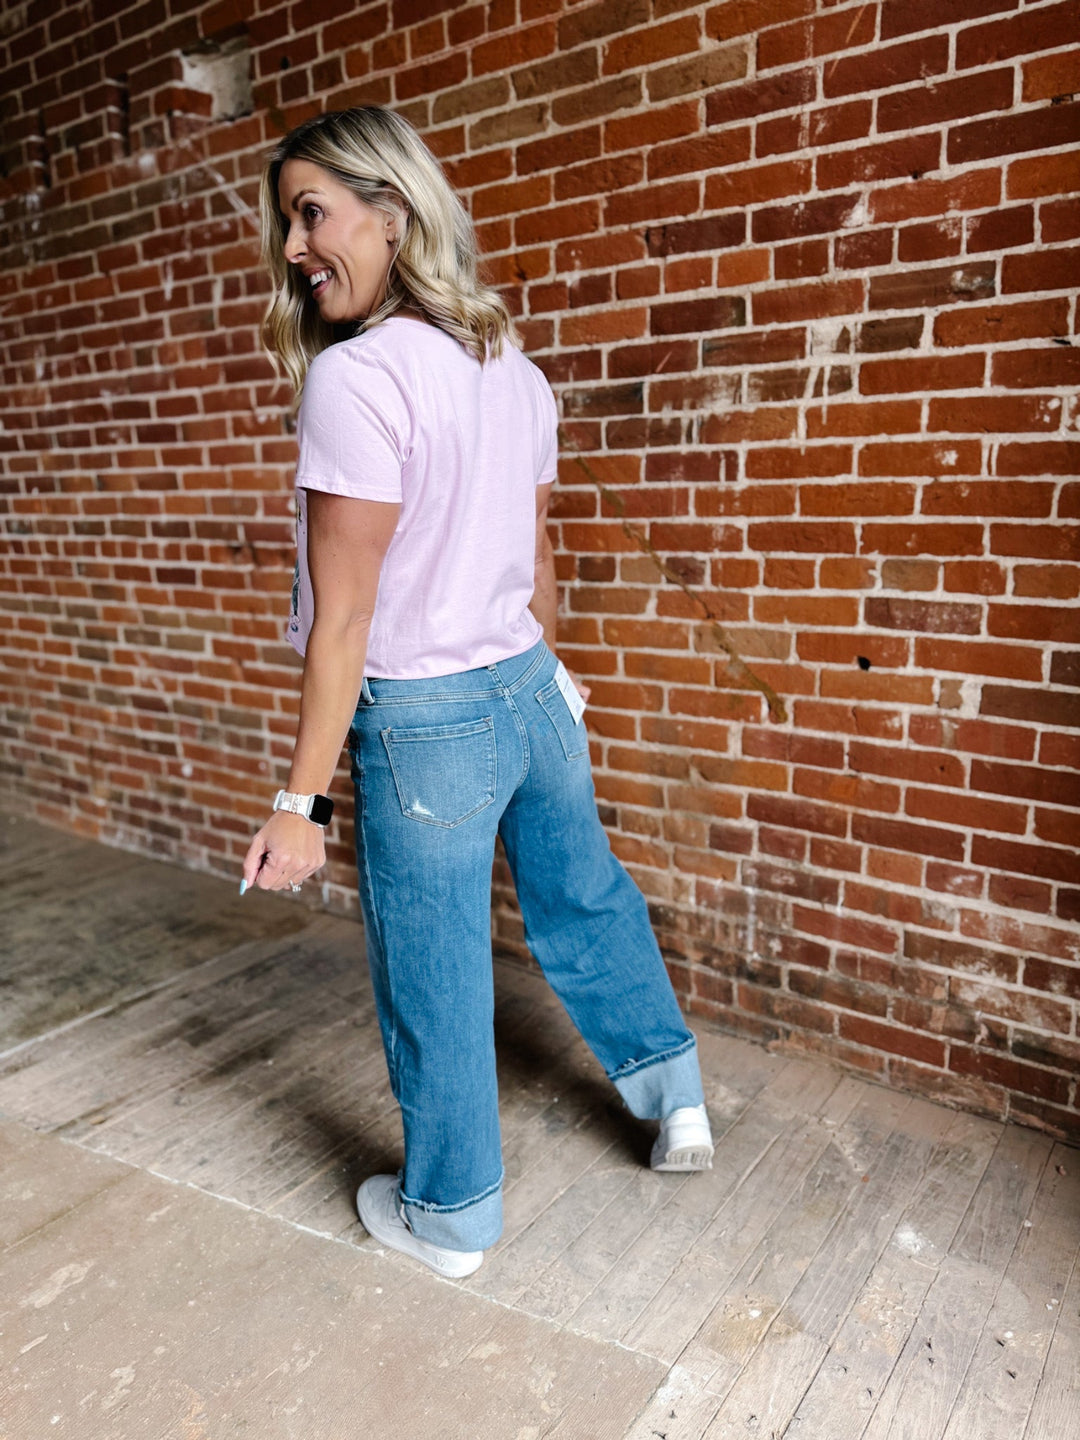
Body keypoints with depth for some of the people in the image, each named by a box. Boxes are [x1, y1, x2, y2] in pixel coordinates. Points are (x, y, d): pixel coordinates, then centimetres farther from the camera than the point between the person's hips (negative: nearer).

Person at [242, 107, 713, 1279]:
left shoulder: (353, 378, -18)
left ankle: (449, 1215, 33)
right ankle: (674, 1094, 44)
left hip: (426, 724, -7)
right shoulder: (512, 367, 5)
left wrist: (301, 802, -13)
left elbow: (344, 619, -19)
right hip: (531, 694, 8)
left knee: (433, 983, 11)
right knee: (584, 901, 26)